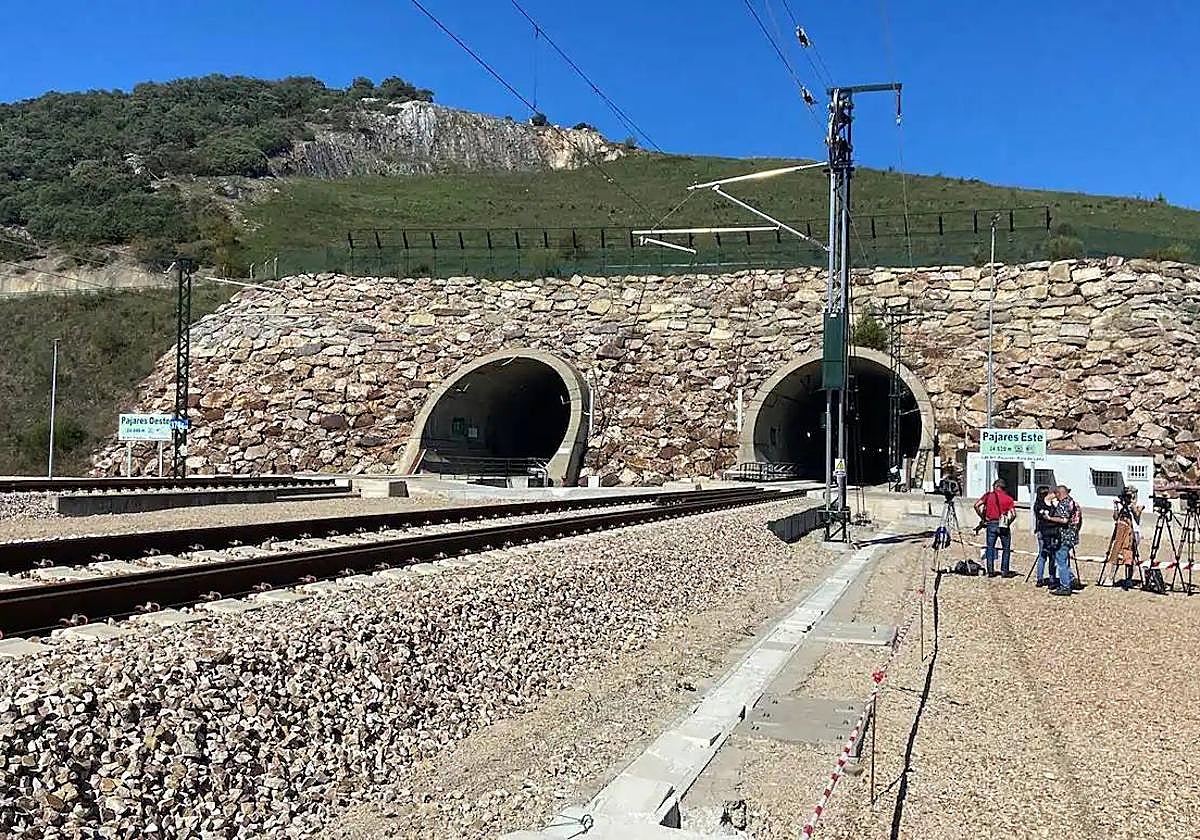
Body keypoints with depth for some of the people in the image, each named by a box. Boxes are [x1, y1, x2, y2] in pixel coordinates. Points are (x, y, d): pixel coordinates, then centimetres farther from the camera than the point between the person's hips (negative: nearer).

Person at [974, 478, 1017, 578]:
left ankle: (990, 571, 6)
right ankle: (1004, 571, 8)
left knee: (990, 548, 8)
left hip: (991, 524, 1)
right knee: (1006, 548, 10)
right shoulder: (1008, 498, 1)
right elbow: (1013, 514, -9)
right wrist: (1008, 523, 6)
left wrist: (983, 517, 4)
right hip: (1003, 525, -1)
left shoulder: (988, 495, 3)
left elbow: (976, 505, -5)